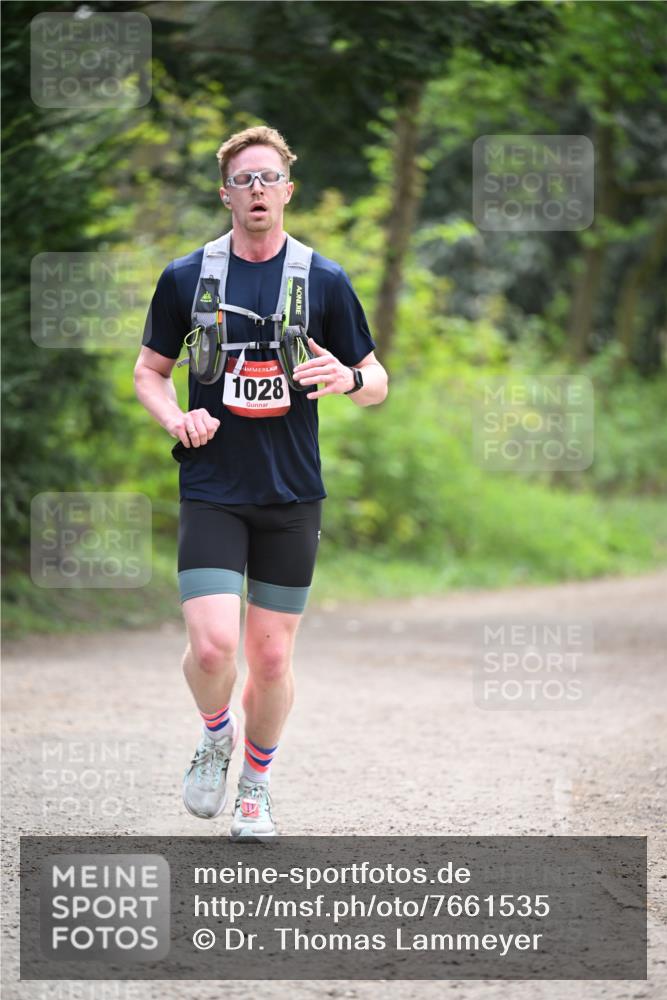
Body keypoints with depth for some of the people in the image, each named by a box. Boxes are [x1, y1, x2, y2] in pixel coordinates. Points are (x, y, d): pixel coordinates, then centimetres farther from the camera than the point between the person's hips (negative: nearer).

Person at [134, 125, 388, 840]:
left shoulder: (324, 281, 3)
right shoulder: (184, 278, 3)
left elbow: (376, 384, 8)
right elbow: (149, 370, 14)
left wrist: (347, 378, -16)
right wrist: (176, 419, -7)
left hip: (291, 497, 1)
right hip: (211, 491, -1)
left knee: (272, 659, 4)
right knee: (212, 645, -16)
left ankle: (257, 785, 27)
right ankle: (215, 736, 16)